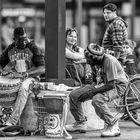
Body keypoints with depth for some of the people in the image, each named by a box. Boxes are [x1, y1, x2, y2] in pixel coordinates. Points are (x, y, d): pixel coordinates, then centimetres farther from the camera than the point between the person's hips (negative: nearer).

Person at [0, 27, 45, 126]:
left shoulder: (32, 48, -5)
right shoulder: (10, 49, 9)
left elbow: (42, 69, -12)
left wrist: (24, 74, -24)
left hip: (30, 77, -5)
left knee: (23, 88, -39)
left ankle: (11, 122, -48)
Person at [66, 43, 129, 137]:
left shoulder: (109, 61, -29)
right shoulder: (100, 61, -3)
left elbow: (111, 85, -30)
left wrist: (91, 92, -27)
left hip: (118, 86, -9)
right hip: (106, 84, 9)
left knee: (97, 99, -38)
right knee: (74, 95, 0)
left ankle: (113, 126, -21)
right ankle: (80, 123, 16)